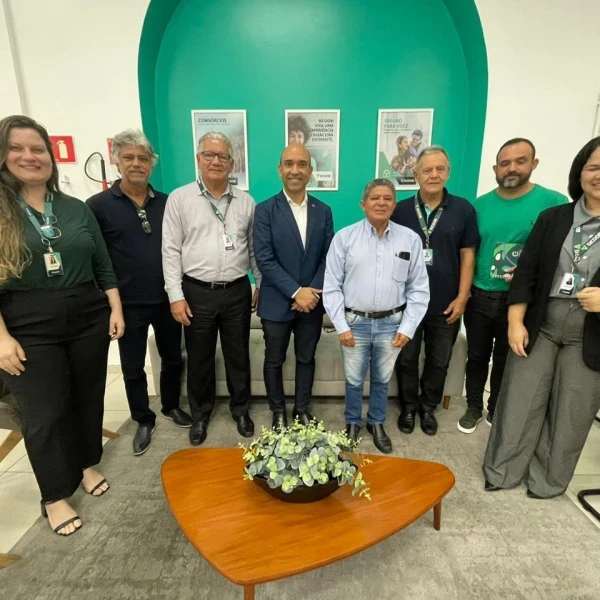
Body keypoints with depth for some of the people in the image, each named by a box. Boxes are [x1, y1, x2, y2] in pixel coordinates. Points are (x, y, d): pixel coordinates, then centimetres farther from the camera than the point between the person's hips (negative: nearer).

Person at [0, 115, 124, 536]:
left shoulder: (77, 210, 4)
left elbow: (103, 266, 7)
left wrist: (115, 309, 1)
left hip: (88, 320, 3)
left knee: (88, 397, 14)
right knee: (44, 413, 7)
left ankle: (87, 465, 38)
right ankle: (55, 497, 26)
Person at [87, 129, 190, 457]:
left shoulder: (166, 202, 2)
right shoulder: (98, 205, -6)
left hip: (167, 300, 3)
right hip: (128, 304, -2)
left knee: (173, 359, 17)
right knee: (133, 368, 13)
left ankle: (171, 406, 41)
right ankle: (144, 421, 34)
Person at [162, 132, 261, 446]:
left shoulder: (245, 201, 5)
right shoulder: (179, 198, -1)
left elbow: (255, 248, 10)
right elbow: (170, 250, -3)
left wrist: (260, 285, 8)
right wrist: (176, 295, -8)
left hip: (237, 292, 2)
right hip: (197, 292, -1)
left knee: (238, 356, 13)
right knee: (199, 359, 12)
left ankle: (240, 409, 33)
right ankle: (200, 414, 33)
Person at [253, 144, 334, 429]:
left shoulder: (323, 211, 4)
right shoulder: (265, 210, -6)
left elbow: (329, 257, 0)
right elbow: (264, 259, -13)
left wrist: (312, 292, -13)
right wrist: (296, 292, -18)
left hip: (312, 303, 3)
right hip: (277, 303, -2)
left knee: (306, 359, 16)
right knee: (274, 361, 12)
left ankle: (302, 409, 36)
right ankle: (278, 411, 34)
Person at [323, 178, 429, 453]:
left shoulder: (410, 239, -1)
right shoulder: (344, 237, -5)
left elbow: (418, 288, 1)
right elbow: (332, 285, -5)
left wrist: (407, 327, -4)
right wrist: (341, 326, -8)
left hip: (391, 324, 2)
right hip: (354, 322, -1)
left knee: (382, 380, 18)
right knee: (354, 380, 14)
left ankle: (376, 423, 41)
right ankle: (352, 423, 38)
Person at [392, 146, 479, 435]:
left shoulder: (463, 209, -1)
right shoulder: (400, 210, -1)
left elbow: (467, 255, 0)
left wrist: (461, 298, -5)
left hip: (446, 304, 1)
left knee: (439, 361, 15)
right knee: (406, 359, 13)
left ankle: (428, 406, 37)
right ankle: (408, 407, 34)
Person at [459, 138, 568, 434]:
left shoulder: (554, 202, -8)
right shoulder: (480, 205, 1)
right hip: (479, 297, 2)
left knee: (506, 361, 15)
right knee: (477, 356, 15)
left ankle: (497, 410, 37)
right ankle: (473, 408, 34)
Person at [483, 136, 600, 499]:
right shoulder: (553, 218, 3)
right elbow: (526, 273, 1)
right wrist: (515, 322, -5)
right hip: (538, 327, 1)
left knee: (570, 414, 13)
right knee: (520, 402, 9)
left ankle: (547, 481, 35)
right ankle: (502, 472, 28)